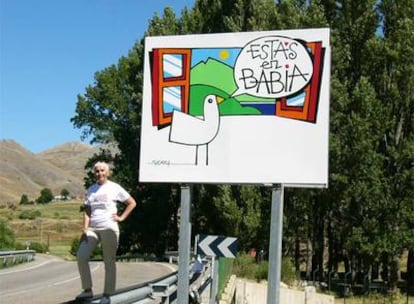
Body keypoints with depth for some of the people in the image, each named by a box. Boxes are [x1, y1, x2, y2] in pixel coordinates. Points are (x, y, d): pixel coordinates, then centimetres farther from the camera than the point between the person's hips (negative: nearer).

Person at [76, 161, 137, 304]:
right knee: (81, 256, -10)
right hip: (92, 228, 4)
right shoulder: (91, 189, 14)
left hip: (109, 228, -4)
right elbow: (87, 211, 9)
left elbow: (132, 203, 7)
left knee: (109, 262, -1)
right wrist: (85, 229, -2)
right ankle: (87, 290, 1)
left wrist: (121, 217, -1)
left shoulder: (114, 188, 3)